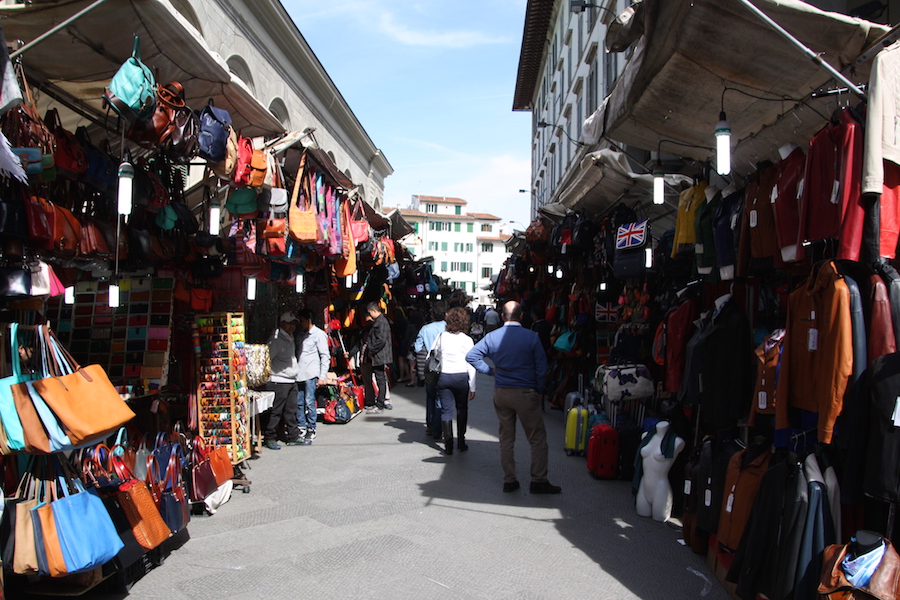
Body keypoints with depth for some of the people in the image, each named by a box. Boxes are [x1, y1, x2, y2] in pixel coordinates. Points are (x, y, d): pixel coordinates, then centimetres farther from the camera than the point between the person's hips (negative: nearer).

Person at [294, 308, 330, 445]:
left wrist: (322, 376, -10)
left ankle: (311, 431, 5)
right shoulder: (300, 333, 17)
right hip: (298, 374, 6)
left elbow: (325, 356, -5)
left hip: (311, 374, -6)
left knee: (309, 402, -4)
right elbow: (296, 353, 18)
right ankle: (301, 429, 16)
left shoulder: (319, 334, -2)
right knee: (299, 403, 6)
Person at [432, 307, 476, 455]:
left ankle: (448, 445, 6)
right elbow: (471, 365, -5)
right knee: (462, 409, 15)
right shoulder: (467, 340, -6)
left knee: (446, 410, 6)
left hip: (444, 377, 1)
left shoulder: (442, 336, -1)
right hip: (462, 377, -1)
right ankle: (461, 442, 19)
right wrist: (472, 387, 1)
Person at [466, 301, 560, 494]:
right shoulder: (531, 337, -9)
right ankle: (538, 480, 7)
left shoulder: (492, 337, -1)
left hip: (501, 393, 4)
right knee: (537, 438, 6)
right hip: (526, 393, -4)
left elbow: (471, 356, -2)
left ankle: (509, 480, 18)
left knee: (506, 438, 13)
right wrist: (538, 391, 6)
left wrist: (490, 370, 4)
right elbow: (541, 367, -6)